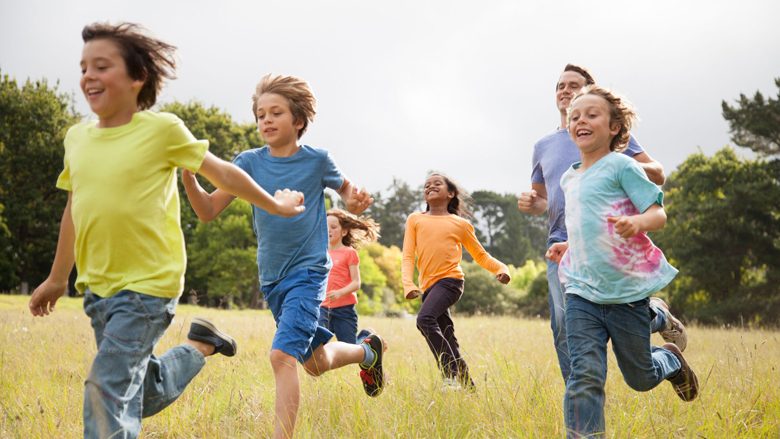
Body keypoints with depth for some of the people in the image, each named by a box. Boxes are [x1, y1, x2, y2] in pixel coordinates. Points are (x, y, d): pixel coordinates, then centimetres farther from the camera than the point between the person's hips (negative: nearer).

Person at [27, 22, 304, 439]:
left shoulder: (162, 129, -11)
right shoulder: (77, 137, 5)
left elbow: (222, 173, 1)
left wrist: (275, 206, 11)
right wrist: (56, 278, 23)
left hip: (148, 285, -6)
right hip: (96, 289, 6)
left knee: (109, 386, -17)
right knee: (146, 394, 15)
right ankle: (200, 346, 39)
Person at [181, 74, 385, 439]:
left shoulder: (317, 160, -7)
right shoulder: (250, 162, -2)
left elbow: (345, 187, 14)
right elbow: (208, 211, -7)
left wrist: (354, 202, -10)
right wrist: (188, 177, -26)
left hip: (308, 272, -5)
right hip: (271, 279, 5)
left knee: (282, 355, -24)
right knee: (316, 363, 20)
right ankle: (367, 351, 49)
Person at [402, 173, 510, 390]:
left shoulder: (461, 224, 9)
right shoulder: (415, 219, 13)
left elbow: (480, 255, 16)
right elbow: (408, 256, 6)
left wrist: (501, 268, -3)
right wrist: (409, 285, -10)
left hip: (450, 280, -4)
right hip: (428, 285, 4)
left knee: (425, 319, -28)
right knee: (447, 339, 6)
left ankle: (452, 375, -25)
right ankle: (467, 385, 17)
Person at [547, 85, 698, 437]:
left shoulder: (621, 166, -7)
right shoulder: (569, 178, 13)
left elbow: (658, 214, -12)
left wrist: (636, 223, -33)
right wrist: (568, 247, 13)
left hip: (627, 289, -4)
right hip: (582, 291, 4)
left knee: (639, 378, 13)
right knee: (585, 376, -13)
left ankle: (670, 359, 46)